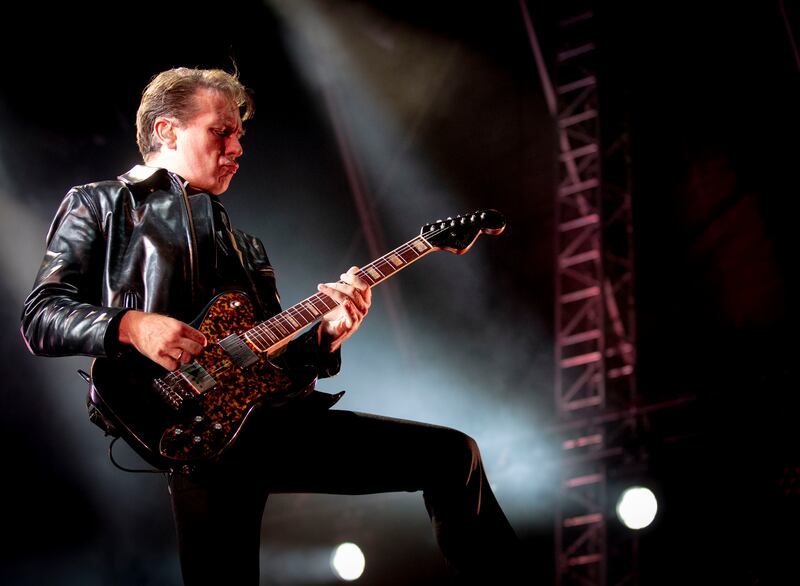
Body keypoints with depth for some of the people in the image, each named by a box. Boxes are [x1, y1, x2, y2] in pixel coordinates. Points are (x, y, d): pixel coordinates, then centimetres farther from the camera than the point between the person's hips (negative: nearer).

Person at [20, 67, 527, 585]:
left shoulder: (244, 246, 32)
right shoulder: (98, 206, 13)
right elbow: (40, 317, 1)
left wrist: (327, 334, 3)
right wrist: (130, 325, -17)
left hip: (275, 416, 6)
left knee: (452, 454, 0)